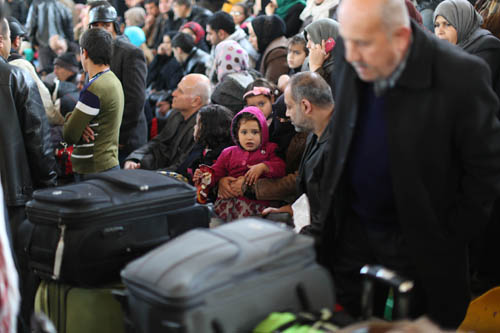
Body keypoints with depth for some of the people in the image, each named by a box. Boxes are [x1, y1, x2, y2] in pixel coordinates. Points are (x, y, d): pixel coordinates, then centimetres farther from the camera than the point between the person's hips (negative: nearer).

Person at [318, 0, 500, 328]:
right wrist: (331, 202, 10)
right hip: (351, 228, 4)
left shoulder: (461, 77, -24)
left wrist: (448, 240, -9)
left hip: (418, 241, -4)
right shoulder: (351, 58, -9)